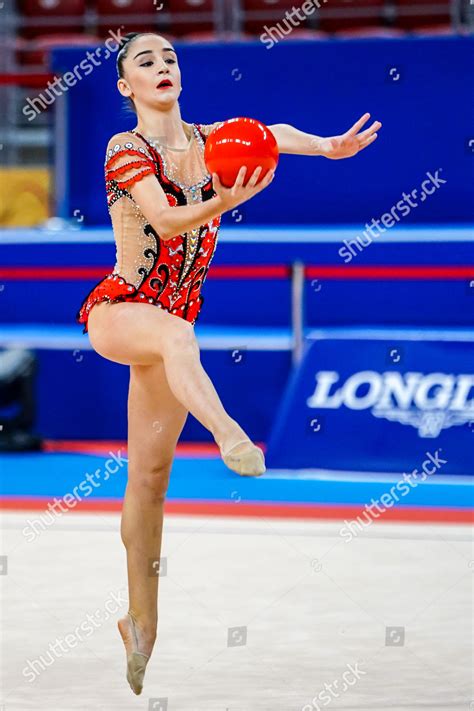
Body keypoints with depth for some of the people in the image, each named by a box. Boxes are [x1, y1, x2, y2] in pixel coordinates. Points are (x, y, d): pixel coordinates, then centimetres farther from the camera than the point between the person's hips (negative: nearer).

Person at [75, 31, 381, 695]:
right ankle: (230, 435, -67)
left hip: (173, 324, 5)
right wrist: (224, 203, -42)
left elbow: (270, 134, -13)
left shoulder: (207, 141, 6)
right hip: (118, 311, -5)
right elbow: (166, 221, -24)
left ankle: (142, 621, 12)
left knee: (150, 472, 5)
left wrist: (326, 146, -34)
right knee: (177, 334, -40)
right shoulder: (126, 149, -8)